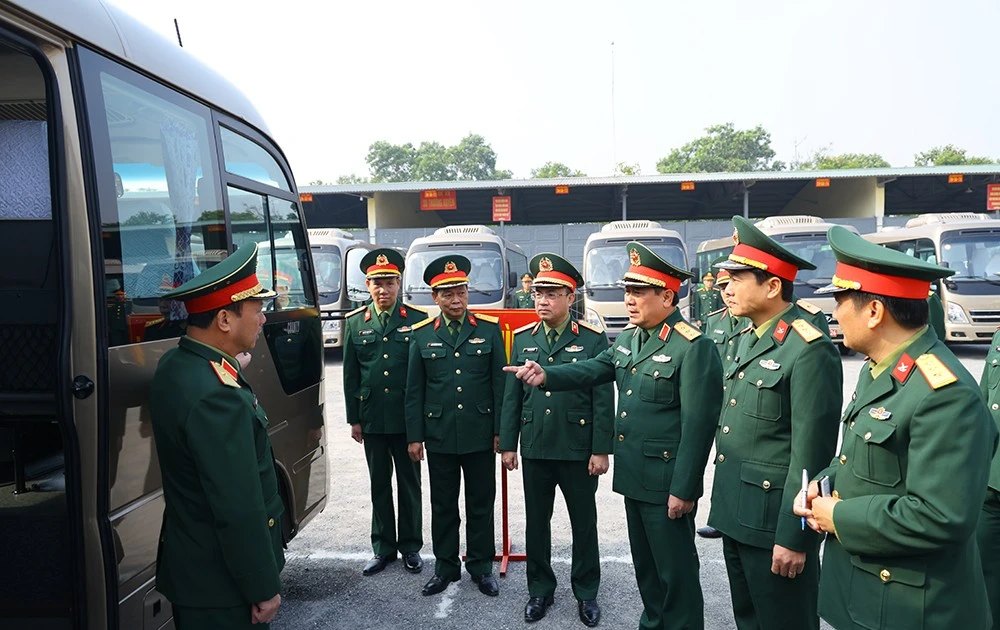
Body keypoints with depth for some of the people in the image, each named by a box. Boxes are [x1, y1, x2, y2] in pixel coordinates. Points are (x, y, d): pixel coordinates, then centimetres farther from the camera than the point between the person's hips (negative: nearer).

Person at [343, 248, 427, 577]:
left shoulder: (417, 320, -3)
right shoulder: (355, 322, 5)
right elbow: (350, 374, 7)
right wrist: (354, 419, 5)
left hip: (407, 418, -2)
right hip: (372, 419, 2)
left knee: (409, 484, 9)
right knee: (379, 485, 13)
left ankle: (410, 546, 23)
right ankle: (383, 548, 26)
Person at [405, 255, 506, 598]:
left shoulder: (490, 330, -1)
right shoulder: (422, 334, 3)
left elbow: (500, 384, -1)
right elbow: (414, 390, 4)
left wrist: (501, 431, -3)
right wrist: (414, 436, 1)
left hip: (480, 435, -1)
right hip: (439, 437, 1)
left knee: (481, 505, 10)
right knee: (443, 506, 13)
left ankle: (481, 566, 27)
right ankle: (446, 567, 29)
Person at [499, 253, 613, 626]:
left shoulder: (593, 339, -6)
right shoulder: (522, 339, 5)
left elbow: (603, 400, -7)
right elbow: (511, 396, 6)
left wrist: (601, 451, -10)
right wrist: (507, 444, 3)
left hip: (578, 451, -3)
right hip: (534, 449, 3)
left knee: (584, 523, 11)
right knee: (536, 522, 13)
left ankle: (586, 592, 29)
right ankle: (540, 590, 31)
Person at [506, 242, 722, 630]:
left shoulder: (694, 347, -18)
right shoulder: (628, 339, 9)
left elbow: (698, 425, -20)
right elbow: (592, 370, 3)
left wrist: (683, 489, -20)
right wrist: (546, 376, -15)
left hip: (666, 483, -8)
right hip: (634, 477, 8)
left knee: (675, 569, 7)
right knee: (644, 563, 22)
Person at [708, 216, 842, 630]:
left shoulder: (809, 349, -19)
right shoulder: (747, 339, 9)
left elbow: (810, 454, -20)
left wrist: (793, 537, -18)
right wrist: (725, 505, 17)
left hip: (774, 520, -8)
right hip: (736, 515, 9)